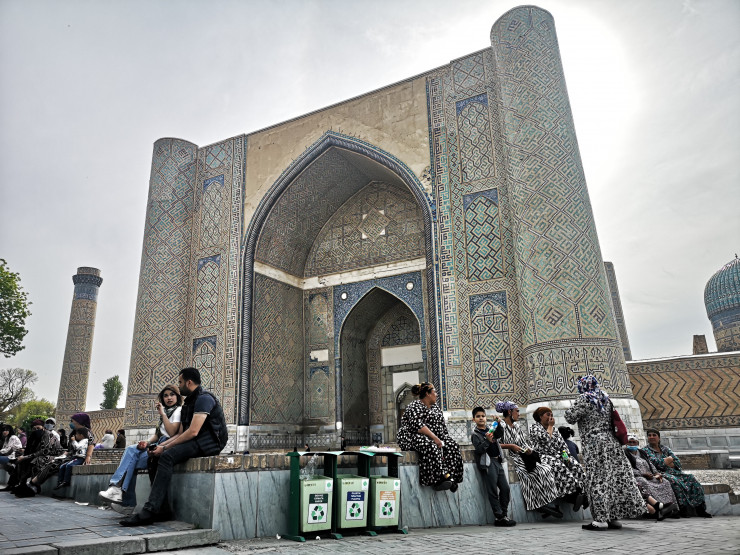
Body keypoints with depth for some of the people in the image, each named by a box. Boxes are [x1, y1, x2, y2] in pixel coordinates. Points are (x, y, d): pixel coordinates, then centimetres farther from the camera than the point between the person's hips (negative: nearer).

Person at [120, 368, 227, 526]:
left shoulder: (204, 398, -11)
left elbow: (193, 432, -20)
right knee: (154, 456, 0)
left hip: (208, 442, -10)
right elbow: (180, 434, 19)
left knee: (166, 456, -28)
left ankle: (150, 510, -29)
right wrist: (161, 446, 3)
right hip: (194, 442, 10)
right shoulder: (188, 402, 22)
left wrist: (165, 448, -15)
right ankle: (161, 510, -6)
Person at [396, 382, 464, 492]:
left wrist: (439, 439, -4)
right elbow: (417, 425, -24)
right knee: (430, 446, -36)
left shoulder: (435, 407, 17)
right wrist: (434, 438, -28)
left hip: (433, 438, 8)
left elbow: (443, 427, 15)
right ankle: (443, 475, -35)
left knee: (452, 445, -14)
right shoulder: (415, 406, -10)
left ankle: (451, 475, -23)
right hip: (412, 437, -8)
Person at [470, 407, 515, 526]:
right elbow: (479, 450, -11)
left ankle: (504, 515, 12)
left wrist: (498, 424, -17)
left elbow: (500, 435, -1)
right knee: (493, 491, -6)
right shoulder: (475, 434, 0)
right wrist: (487, 441, -24)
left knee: (505, 488, 4)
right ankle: (499, 517, -3)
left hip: (498, 461, 6)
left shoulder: (491, 429, 16)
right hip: (487, 463, -6)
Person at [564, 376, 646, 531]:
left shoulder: (583, 399, -8)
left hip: (594, 444, -7)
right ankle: (614, 518, 15)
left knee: (597, 481, -5)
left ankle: (600, 519, -4)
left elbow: (571, 418, -6)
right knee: (617, 477, 8)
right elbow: (611, 418, 22)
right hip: (611, 442, 7)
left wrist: (569, 410, 11)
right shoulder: (605, 398, 14)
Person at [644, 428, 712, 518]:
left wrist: (665, 463, -7)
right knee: (674, 481, -35)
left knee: (690, 477, -16)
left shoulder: (664, 448, 19)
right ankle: (682, 508, -33)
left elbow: (678, 462, 11)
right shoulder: (646, 450, 3)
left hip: (673, 471, 6)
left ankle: (700, 509, -18)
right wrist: (669, 459, 1)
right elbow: (656, 463, -12)